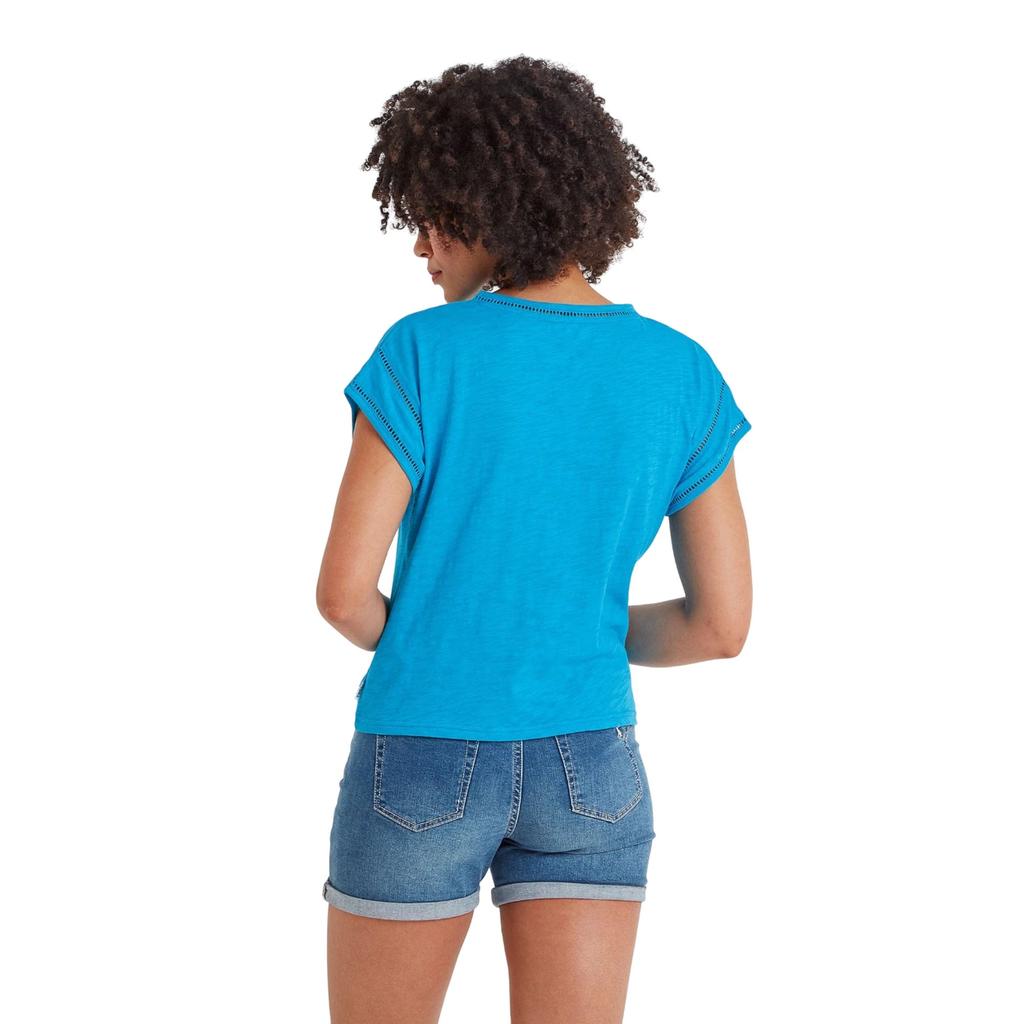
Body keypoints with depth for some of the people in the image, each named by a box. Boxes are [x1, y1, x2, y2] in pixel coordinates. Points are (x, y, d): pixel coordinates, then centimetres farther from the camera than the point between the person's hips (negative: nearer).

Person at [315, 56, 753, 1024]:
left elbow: (343, 590, -14)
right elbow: (722, 621, -2)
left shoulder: (423, 353, -14)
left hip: (423, 765, -2)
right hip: (586, 767, 3)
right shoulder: (683, 375, -4)